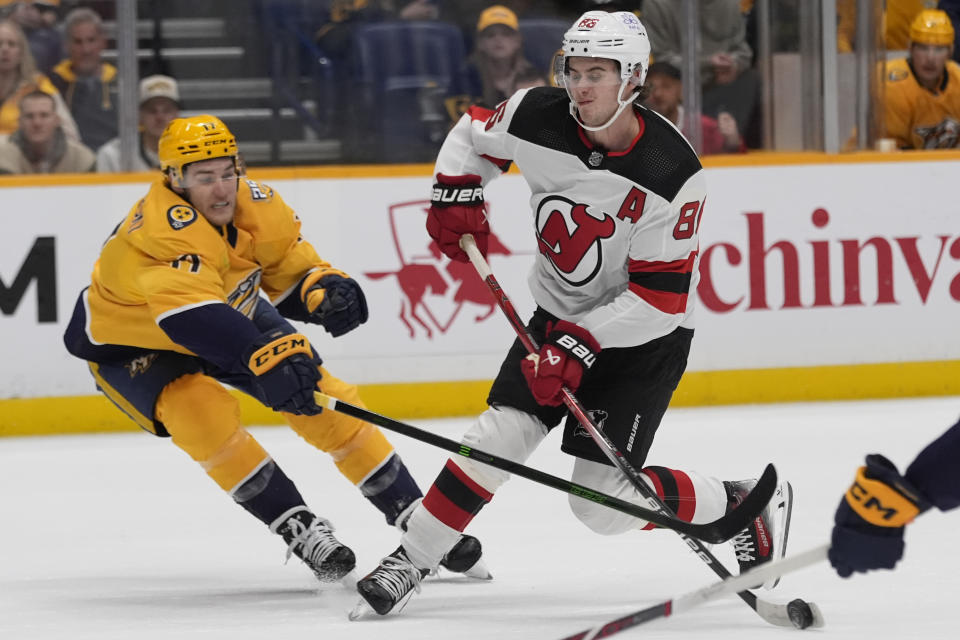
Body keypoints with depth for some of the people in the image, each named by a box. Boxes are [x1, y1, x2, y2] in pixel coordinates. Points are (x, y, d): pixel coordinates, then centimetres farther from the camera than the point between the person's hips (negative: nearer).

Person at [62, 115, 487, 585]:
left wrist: (324, 289, -30)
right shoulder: (162, 233, -41)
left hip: (231, 312, 6)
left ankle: (414, 517, 8)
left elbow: (291, 270, -5)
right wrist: (268, 356, -70)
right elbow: (196, 317, -56)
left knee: (320, 397, -4)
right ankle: (298, 529, -23)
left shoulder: (253, 204, -18)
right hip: (132, 342, -6)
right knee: (202, 412, -33)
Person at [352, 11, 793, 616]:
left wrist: (582, 344, -30)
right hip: (560, 315, 5)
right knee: (498, 438, -11)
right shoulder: (538, 116, -15)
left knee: (601, 501, -10)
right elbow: (473, 135, 9)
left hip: (644, 336, -5)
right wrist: (456, 195, -7)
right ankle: (410, 560, 4)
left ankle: (742, 508, 10)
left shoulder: (672, 177, -28)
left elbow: (659, 298, -24)